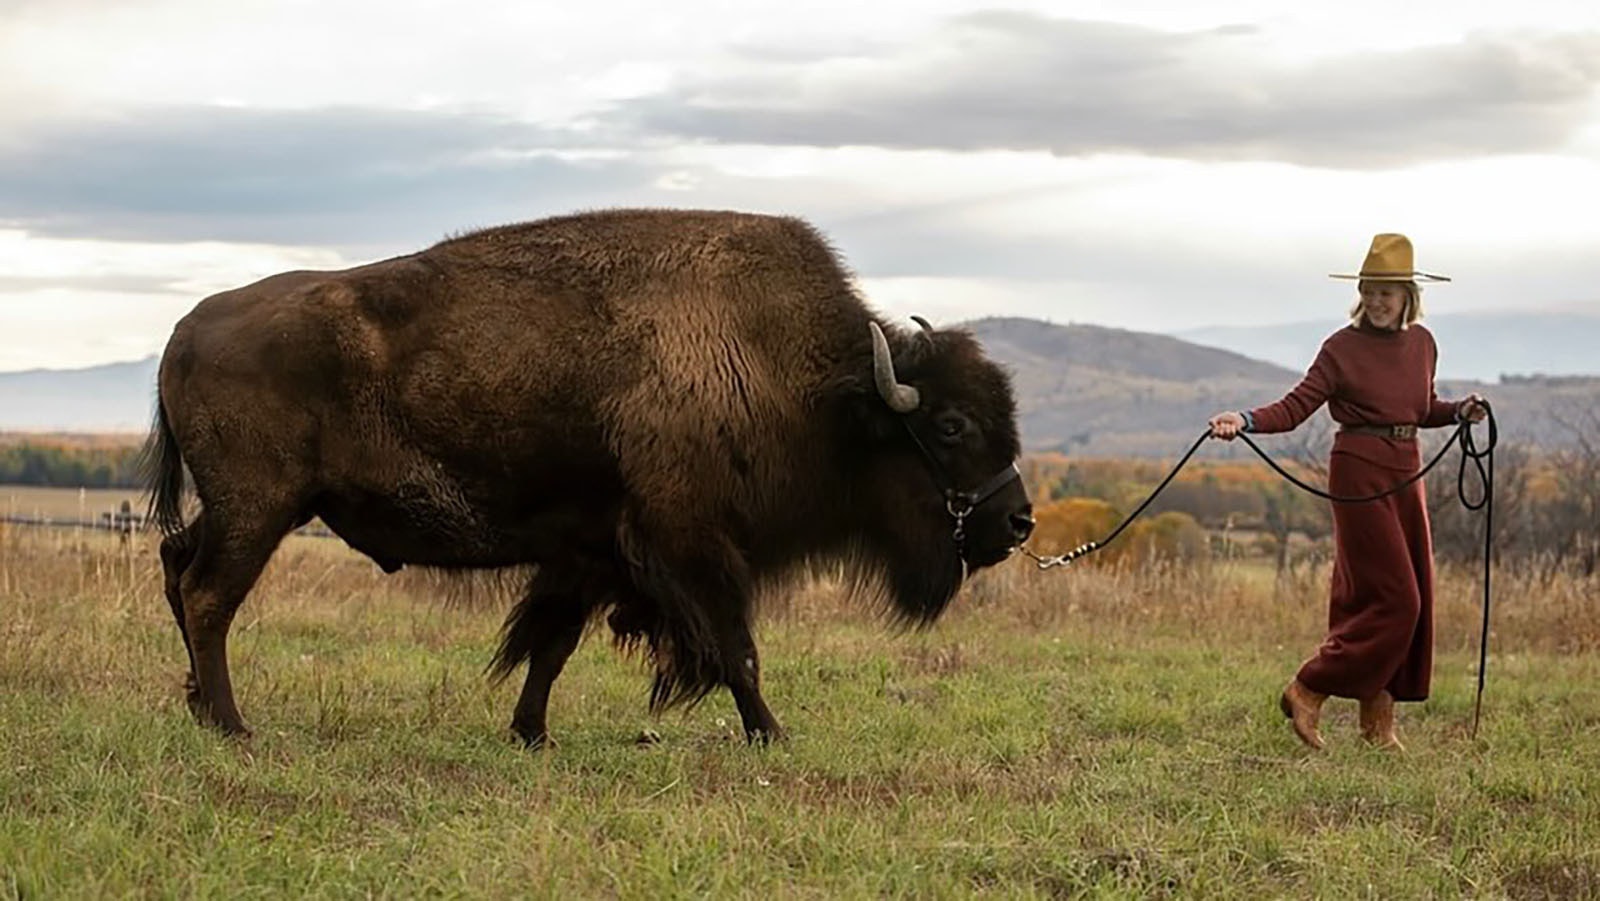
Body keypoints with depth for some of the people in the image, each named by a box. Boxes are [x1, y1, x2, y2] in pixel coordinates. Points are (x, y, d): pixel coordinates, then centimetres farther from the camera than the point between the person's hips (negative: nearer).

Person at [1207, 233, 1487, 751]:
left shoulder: (1421, 343, 10)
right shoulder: (1343, 348, -8)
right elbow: (1296, 406, -14)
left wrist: (1460, 412, 3)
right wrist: (1244, 421, -29)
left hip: (1406, 475, 7)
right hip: (1360, 473, -7)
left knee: (1414, 599, 6)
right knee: (1393, 598, -12)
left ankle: (1378, 721, 13)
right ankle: (1307, 693, -4)